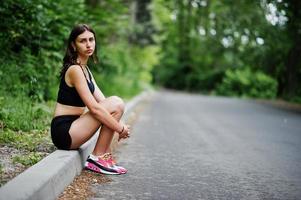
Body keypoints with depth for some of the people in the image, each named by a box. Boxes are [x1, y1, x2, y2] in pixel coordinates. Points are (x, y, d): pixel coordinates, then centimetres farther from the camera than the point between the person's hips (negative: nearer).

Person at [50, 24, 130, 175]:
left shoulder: (85, 69, 16)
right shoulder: (74, 69, -15)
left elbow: (102, 101, 11)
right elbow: (94, 108, -21)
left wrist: (119, 125, -3)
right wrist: (120, 128, -15)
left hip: (72, 126, 9)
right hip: (64, 130, -9)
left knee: (114, 104, 4)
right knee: (116, 104, -16)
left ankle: (105, 157, 3)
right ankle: (97, 158, -8)